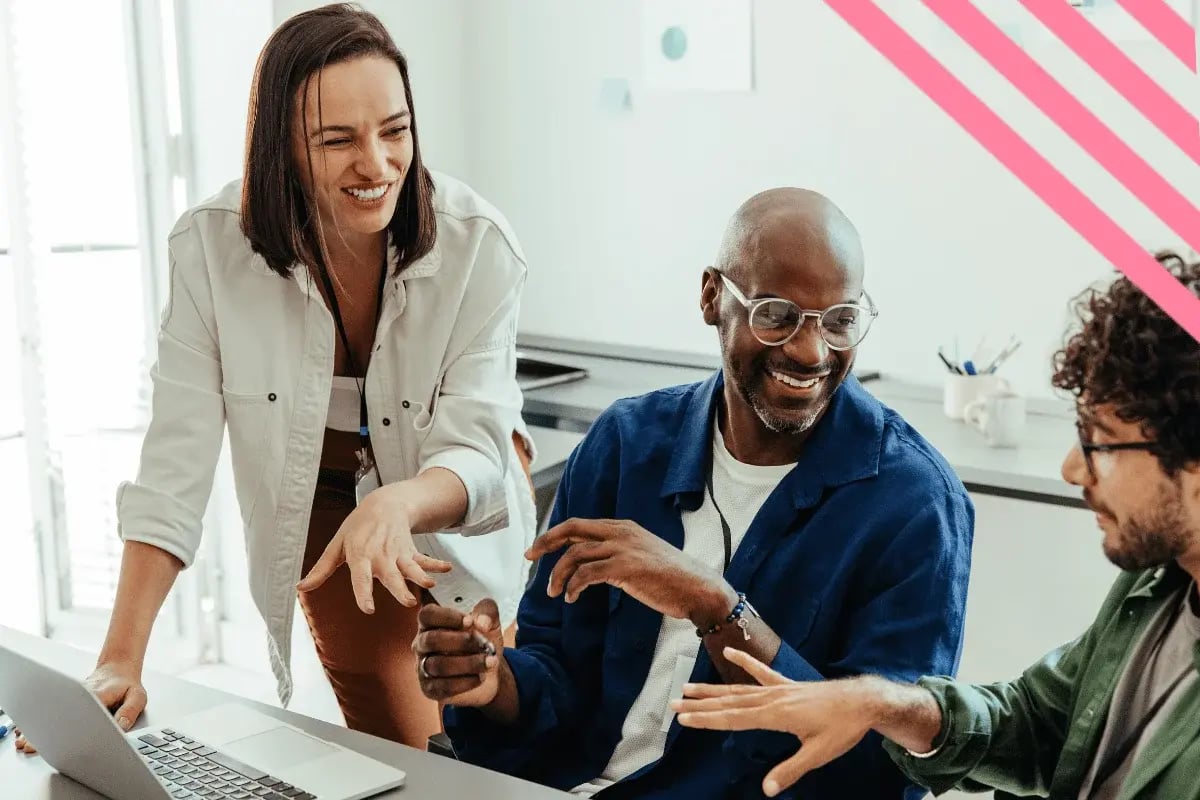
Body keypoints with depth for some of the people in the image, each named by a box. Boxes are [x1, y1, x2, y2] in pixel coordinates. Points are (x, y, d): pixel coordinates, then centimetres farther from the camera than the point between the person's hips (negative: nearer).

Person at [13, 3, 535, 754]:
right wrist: (122, 661, -32)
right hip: (326, 515, 0)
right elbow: (177, 464, -25)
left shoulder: (477, 244, -29)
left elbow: (474, 453, -31)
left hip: (460, 513, 0)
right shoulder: (213, 245, -26)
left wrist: (396, 505, -55)